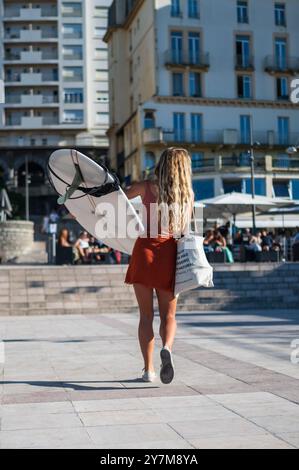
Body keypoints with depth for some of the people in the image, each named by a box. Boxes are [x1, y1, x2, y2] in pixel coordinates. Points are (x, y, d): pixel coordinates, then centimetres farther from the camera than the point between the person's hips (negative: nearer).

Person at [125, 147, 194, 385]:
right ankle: (167, 348, -22)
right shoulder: (188, 195, 6)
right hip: (170, 254, 1)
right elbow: (186, 228, 10)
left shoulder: (147, 187, 1)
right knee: (169, 314, 8)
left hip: (145, 251, -1)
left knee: (146, 314, 7)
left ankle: (149, 369, 4)